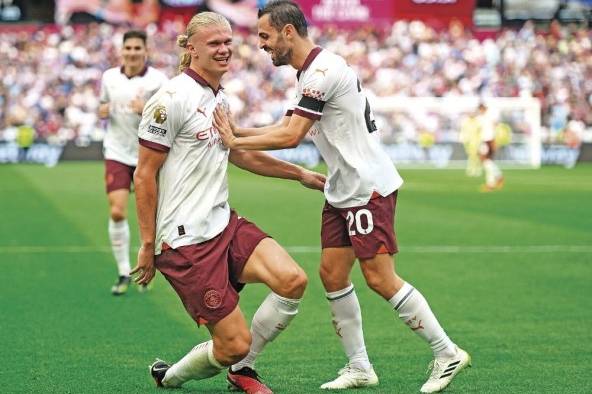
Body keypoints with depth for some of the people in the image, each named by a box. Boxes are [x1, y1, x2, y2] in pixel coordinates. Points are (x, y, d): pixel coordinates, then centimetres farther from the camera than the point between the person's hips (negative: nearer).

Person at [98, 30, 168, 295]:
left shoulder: (157, 80, -7)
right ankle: (123, 273, -1)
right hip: (117, 153, 2)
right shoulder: (109, 77, 4)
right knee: (117, 212, -11)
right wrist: (103, 111, -3)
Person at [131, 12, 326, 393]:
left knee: (293, 280, -14)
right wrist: (148, 244, -11)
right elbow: (144, 176, -11)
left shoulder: (220, 98, 12)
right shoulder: (173, 98, -13)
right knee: (235, 344, -9)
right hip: (185, 240, -8)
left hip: (224, 224, 8)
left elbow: (239, 154, 30)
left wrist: (300, 173, 28)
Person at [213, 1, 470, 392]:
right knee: (332, 273, 6)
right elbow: (287, 128, 16)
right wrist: (237, 131, 7)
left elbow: (290, 136, -22)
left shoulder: (322, 71, -19)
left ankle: (447, 353, 1)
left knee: (380, 279, -9)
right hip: (342, 191, 10)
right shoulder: (312, 71, 13)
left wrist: (235, 141, -14)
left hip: (369, 187, -10)